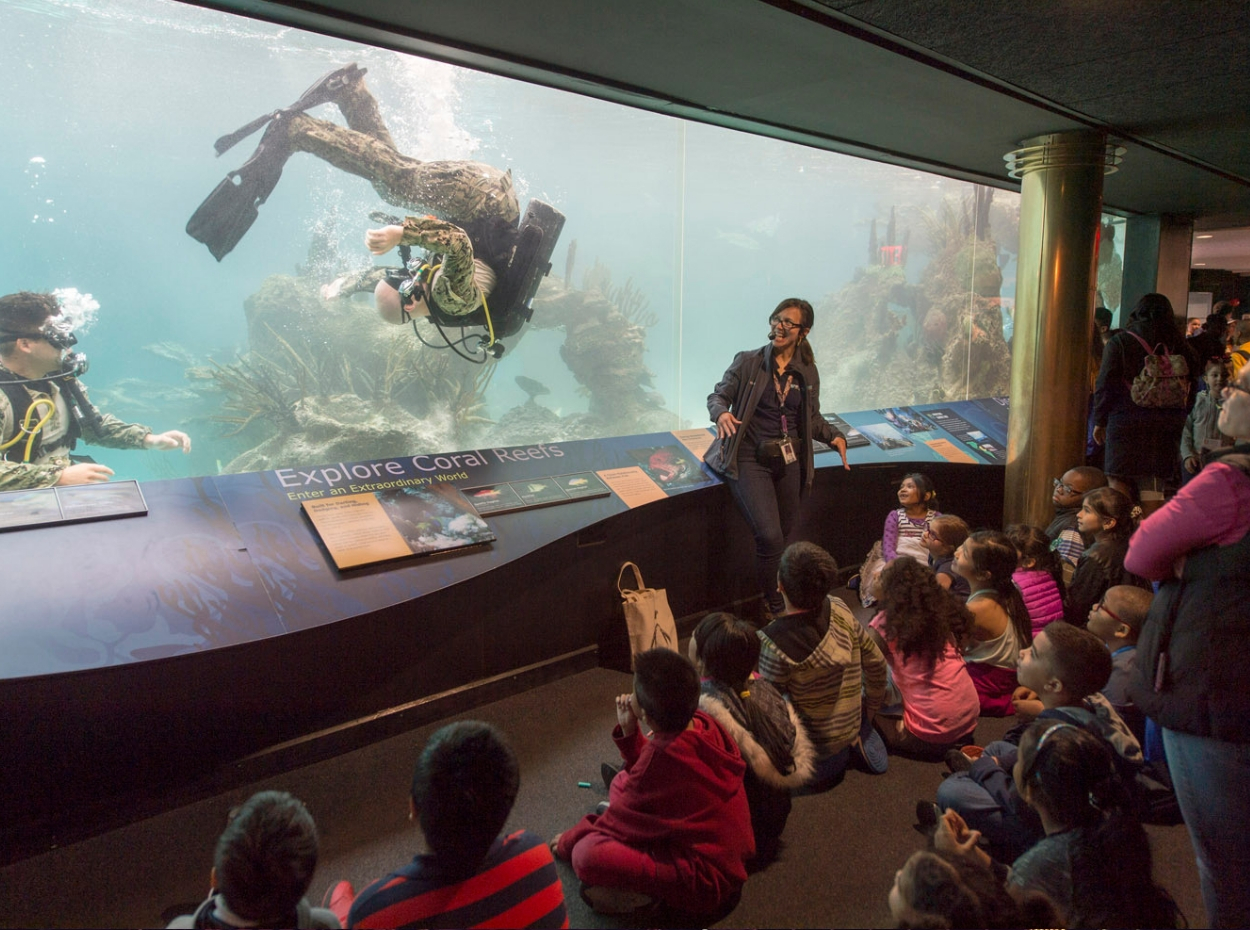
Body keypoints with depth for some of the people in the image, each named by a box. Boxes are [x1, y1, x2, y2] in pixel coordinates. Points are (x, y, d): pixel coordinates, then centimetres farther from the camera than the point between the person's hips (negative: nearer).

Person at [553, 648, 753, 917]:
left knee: (586, 854, -26)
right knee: (621, 783, 14)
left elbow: (621, 817, -12)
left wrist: (568, 841, 5)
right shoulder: (703, 724, -6)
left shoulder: (662, 757, -28)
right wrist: (630, 733, -4)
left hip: (707, 880, -9)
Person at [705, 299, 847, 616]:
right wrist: (721, 413, -24)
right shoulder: (748, 362, -2)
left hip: (790, 459, 4)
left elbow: (813, 418, 17)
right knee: (769, 536, -17)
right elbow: (717, 396, -1)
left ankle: (786, 601, 23)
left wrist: (834, 436, -1)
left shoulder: (807, 372, 8)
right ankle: (773, 607, 1)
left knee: (787, 537, 7)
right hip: (751, 458, -4)